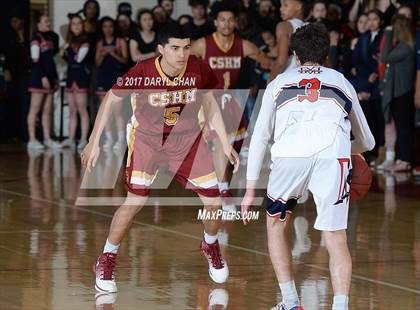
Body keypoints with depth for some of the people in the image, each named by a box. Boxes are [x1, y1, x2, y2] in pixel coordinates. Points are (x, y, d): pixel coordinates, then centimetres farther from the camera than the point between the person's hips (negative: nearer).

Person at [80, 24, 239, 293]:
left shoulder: (199, 70, -18)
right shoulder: (142, 73, -26)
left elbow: (209, 103, 1)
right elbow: (111, 100, -11)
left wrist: (226, 144, 3)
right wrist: (94, 142, -12)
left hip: (188, 139, 3)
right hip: (147, 137, -3)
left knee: (214, 200, 0)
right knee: (136, 199, -19)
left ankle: (211, 246, 34)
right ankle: (106, 260, 0)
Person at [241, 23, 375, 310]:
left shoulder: (280, 83, 29)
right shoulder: (341, 82, 31)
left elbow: (259, 138, 26)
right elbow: (367, 142, 40)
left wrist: (251, 189, 31)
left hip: (288, 155, 0)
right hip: (333, 155, 0)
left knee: (276, 224, 22)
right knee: (335, 236, 4)